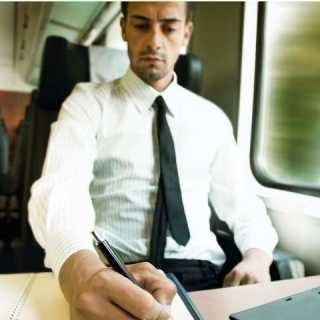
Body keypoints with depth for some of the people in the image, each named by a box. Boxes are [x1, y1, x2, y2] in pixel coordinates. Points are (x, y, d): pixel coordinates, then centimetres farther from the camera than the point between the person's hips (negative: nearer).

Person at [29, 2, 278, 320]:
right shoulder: (88, 102, 0)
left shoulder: (212, 118, 10)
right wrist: (79, 266, -39)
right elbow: (58, 188, -17)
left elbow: (242, 204, 14)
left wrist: (258, 256, -9)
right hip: (112, 278, -2)